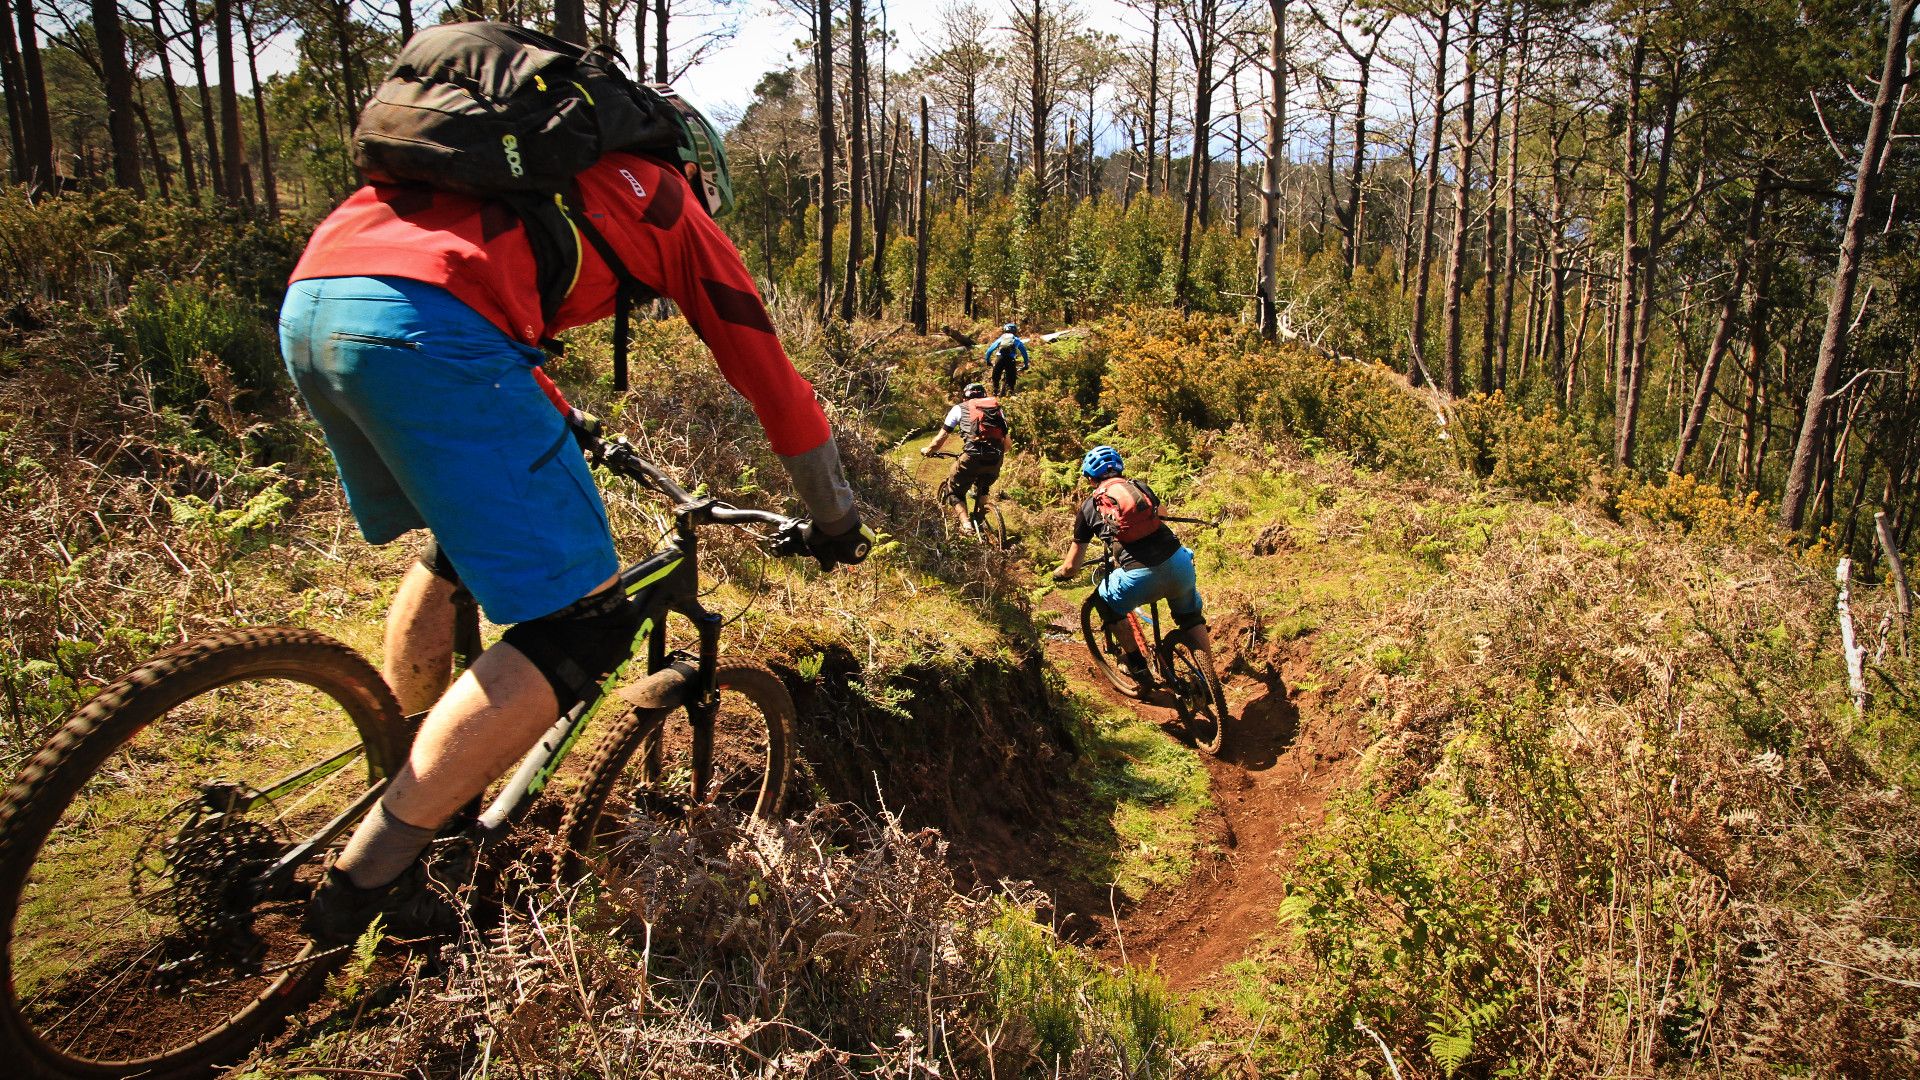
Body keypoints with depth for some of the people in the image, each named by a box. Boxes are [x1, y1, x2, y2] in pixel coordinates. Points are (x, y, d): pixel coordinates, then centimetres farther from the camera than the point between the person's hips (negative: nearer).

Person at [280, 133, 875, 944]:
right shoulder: (671, 205, 19)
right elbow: (773, 382, 19)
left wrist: (570, 435, 61)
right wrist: (836, 522, 31)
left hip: (307, 304, 9)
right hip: (417, 328, -9)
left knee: (459, 547, 30)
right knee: (583, 627, -4)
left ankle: (402, 776, 40)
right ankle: (367, 880, -1)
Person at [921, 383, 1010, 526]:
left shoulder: (960, 408, 18)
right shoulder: (998, 409, 27)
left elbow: (940, 439, 18)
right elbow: (1008, 445, 25)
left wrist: (928, 451, 36)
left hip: (972, 457, -3)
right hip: (996, 460, 4)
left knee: (955, 490, 19)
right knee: (983, 488, 34)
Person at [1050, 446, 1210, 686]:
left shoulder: (1089, 507, 14)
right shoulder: (1140, 486, 20)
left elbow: (1072, 565, 18)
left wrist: (1058, 574, 41)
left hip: (1141, 576, -3)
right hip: (1179, 563, 3)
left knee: (1106, 602, 27)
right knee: (1191, 616, 31)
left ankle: (1138, 665, 28)